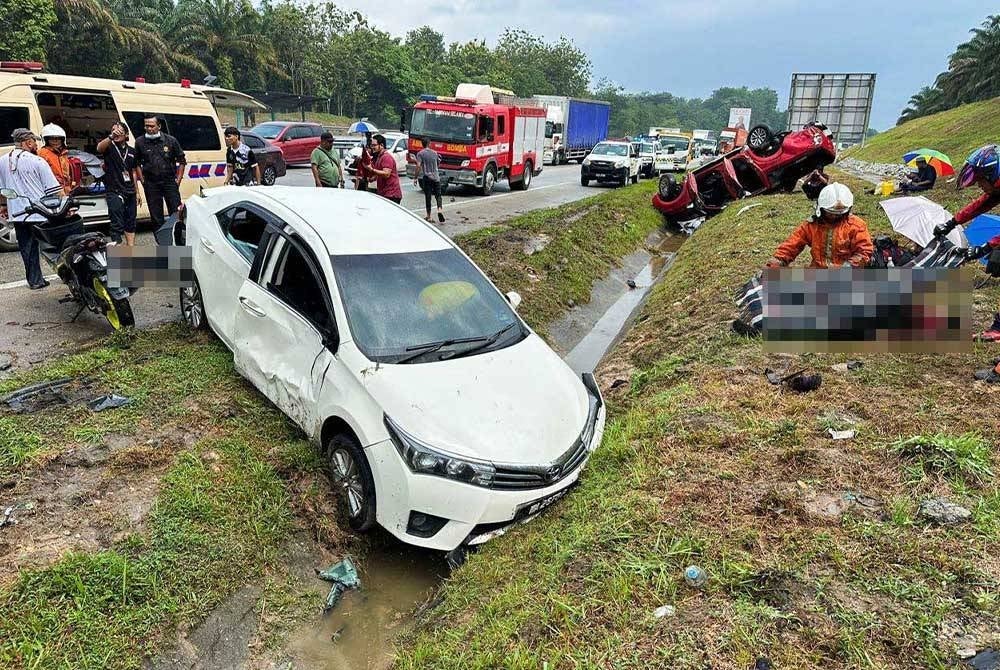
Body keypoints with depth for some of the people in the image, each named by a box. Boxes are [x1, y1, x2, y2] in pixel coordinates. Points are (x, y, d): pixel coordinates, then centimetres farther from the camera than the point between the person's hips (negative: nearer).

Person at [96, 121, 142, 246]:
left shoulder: (131, 151, 13)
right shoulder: (109, 147, -4)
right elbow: (99, 148, -28)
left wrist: (137, 192, 16)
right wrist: (111, 137, -47)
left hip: (130, 193, 6)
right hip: (114, 192, -6)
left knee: (130, 223, 14)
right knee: (117, 225, -10)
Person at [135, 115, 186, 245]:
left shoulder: (171, 140, 0)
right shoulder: (140, 142, 3)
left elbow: (182, 161, 6)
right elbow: (137, 163, 11)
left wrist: (178, 180, 0)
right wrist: (142, 181, 3)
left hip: (170, 182, -1)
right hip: (151, 184, 1)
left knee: (176, 214, -3)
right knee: (156, 217, 5)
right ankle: (163, 245, 12)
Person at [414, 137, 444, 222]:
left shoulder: (420, 153, -5)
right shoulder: (434, 152, 8)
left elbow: (418, 166, -15)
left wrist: (415, 178, -11)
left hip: (426, 177, -2)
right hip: (436, 176, 2)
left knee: (427, 196, 4)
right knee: (438, 195, 8)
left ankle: (428, 216, 8)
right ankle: (440, 210, -17)